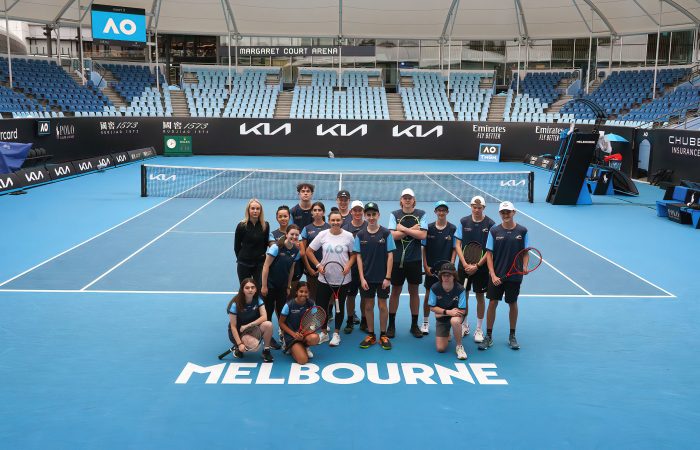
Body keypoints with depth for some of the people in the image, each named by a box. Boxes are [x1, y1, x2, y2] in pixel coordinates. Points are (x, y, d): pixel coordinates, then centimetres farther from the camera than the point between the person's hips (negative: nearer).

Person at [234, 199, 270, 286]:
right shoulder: (242, 226, -7)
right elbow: (237, 246, 2)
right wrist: (241, 258, 4)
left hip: (260, 263, 1)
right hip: (244, 264, -1)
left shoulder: (265, 226, -3)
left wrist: (262, 255, 1)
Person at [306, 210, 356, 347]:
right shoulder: (322, 235, -3)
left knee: (340, 306, 10)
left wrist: (348, 265, -12)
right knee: (321, 305, 5)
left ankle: (336, 334, 25)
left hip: (343, 279, -1)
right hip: (325, 278, 1)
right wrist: (318, 265, -7)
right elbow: (309, 251, 3)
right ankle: (324, 333, 24)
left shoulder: (348, 236, -5)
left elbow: (353, 254, 4)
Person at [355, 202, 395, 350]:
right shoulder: (360, 235, 0)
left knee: (382, 305, 5)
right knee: (368, 306, 8)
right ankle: (370, 335, 20)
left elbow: (390, 256, -4)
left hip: (382, 277, -1)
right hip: (367, 278, 2)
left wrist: (388, 277, -9)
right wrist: (362, 278, -5)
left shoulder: (386, 233, -5)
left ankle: (383, 335, 18)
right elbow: (359, 257, 1)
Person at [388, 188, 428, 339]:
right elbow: (393, 235, -12)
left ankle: (414, 324, 21)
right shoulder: (394, 214, 0)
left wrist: (403, 229, -12)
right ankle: (391, 324, 18)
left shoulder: (421, 214, 1)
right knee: (395, 291, 7)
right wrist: (412, 230, -13)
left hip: (414, 259, 0)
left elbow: (423, 235, -12)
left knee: (414, 291, 10)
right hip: (397, 259, 0)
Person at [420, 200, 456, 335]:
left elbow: (454, 249, 1)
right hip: (430, 268, 0)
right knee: (428, 295, 7)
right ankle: (425, 322, 19)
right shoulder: (429, 228, 0)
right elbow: (424, 248, 3)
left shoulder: (453, 229, -1)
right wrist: (426, 266, -4)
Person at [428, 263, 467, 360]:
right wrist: (448, 312, -24)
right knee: (440, 348, -7)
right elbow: (432, 307, -8)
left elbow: (462, 311, -18)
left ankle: (459, 346, -14)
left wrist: (441, 313, -19)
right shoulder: (435, 288, -17)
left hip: (456, 315, -2)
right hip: (441, 317, 2)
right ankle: (446, 334, 30)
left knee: (455, 321, -41)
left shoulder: (460, 289, -21)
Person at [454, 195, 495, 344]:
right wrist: (465, 264, -10)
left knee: (480, 297, 6)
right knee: (463, 295, 8)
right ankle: (464, 326, 25)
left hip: (481, 267, -2)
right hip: (464, 266, 2)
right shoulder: (463, 222, 0)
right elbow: (458, 245, 1)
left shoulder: (490, 224, -6)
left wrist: (477, 266, -12)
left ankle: (479, 330, 18)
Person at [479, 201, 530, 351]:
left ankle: (512, 336, 25)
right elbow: (489, 254, -2)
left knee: (513, 304, 11)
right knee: (492, 303, 1)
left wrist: (525, 267, -14)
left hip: (515, 276, 1)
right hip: (496, 275, 0)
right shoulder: (494, 230, -3)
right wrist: (493, 274, -10)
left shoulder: (522, 231, -1)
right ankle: (488, 336, 12)